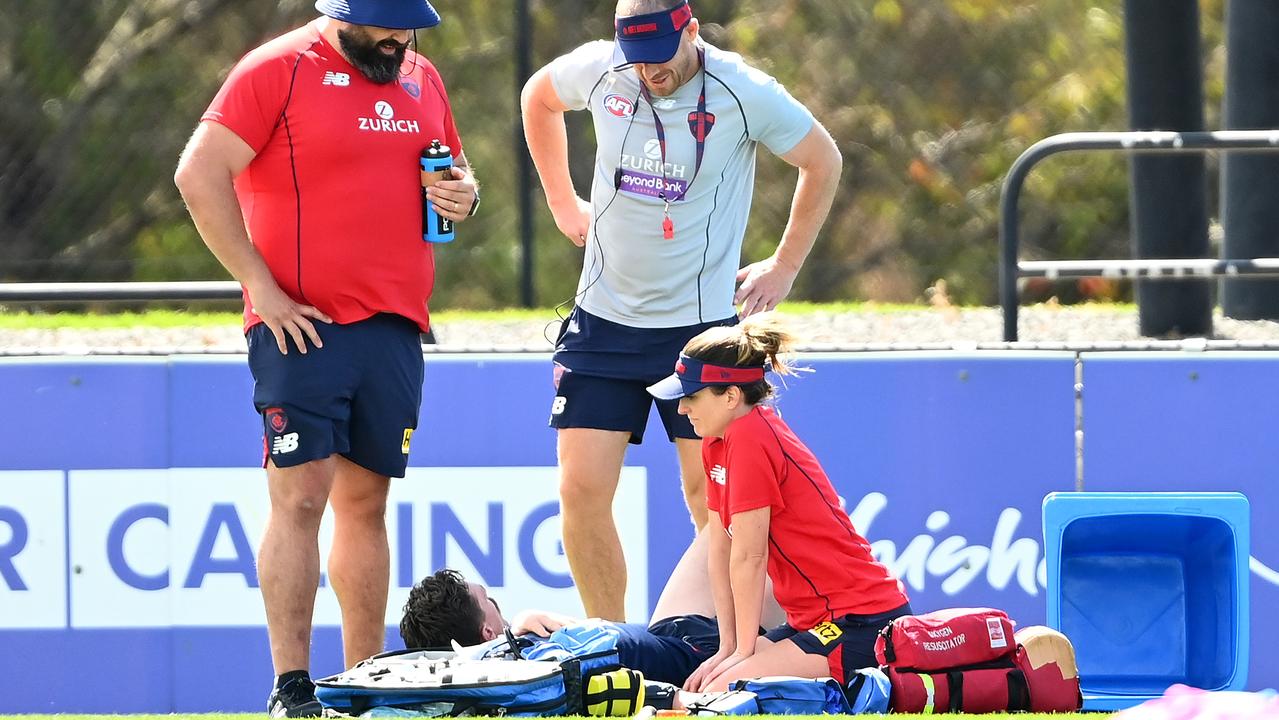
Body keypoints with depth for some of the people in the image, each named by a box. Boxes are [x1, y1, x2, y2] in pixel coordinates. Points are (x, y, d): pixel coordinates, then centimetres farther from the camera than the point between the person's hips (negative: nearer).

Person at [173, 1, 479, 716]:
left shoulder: (422, 79, 15)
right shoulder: (279, 68, -5)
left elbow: (458, 172, 29)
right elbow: (200, 173, -11)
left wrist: (463, 195, 3)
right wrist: (261, 285, -14)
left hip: (396, 327, 6)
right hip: (303, 326, -6)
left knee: (366, 502, 8)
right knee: (301, 495, -11)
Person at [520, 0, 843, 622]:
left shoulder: (743, 93, -13)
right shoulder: (599, 71, -5)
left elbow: (823, 162, 4)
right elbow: (538, 97, 19)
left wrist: (784, 267, 5)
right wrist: (562, 202, 17)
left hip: (702, 322, -3)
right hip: (604, 316, 3)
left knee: (708, 496, -5)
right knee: (582, 490, -4)